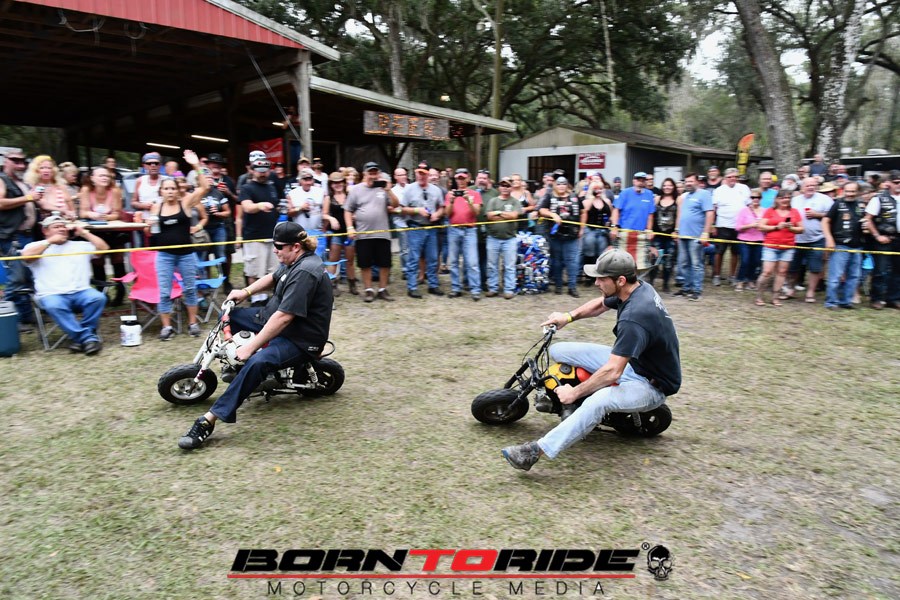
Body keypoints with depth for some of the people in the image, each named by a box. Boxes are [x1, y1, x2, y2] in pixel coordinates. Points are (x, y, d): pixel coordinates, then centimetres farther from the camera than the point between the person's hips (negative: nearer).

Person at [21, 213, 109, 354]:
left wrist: (84, 233, 12)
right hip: (51, 295, -2)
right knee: (54, 306, -38)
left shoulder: (80, 246, 23)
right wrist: (50, 241, 0)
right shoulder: (37, 246, 16)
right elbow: (27, 256, -5)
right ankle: (88, 337, -31)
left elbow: (103, 248, 13)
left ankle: (79, 336, -17)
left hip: (81, 292, 2)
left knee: (98, 298, -31)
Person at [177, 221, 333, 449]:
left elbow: (283, 318, -31)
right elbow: (273, 278, 26)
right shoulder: (296, 261, 6)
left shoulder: (305, 272, -26)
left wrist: (250, 347, -27)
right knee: (230, 316, 16)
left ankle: (209, 420, -35)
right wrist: (246, 291, 10)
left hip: (301, 339, -11)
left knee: (258, 362, -37)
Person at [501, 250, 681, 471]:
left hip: (652, 384, -9)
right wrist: (569, 317, 5)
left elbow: (612, 372, -35)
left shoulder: (634, 316, -33)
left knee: (599, 401, -42)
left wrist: (575, 393, -24)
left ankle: (537, 450, -41)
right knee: (557, 350, 1)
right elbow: (600, 304, 18)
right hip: (630, 360, 10)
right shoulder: (639, 288, -4)